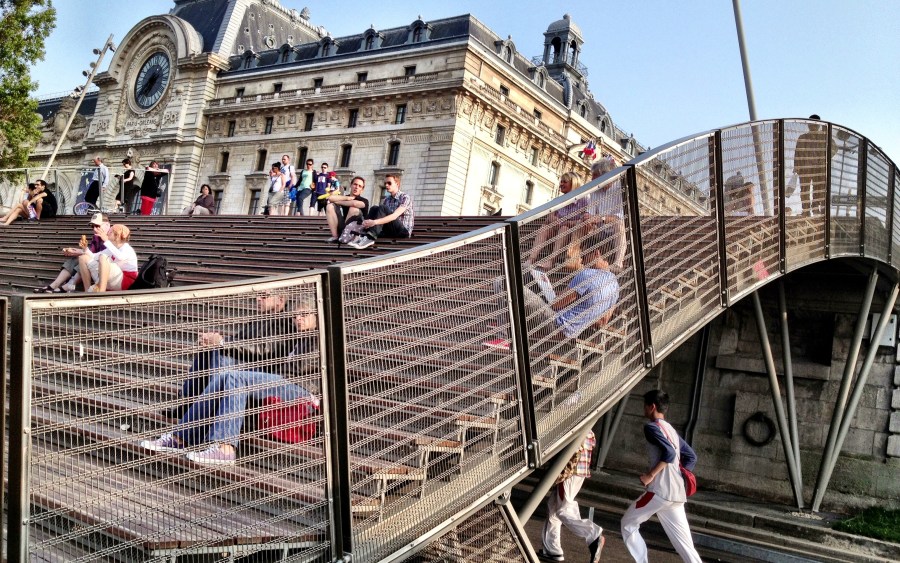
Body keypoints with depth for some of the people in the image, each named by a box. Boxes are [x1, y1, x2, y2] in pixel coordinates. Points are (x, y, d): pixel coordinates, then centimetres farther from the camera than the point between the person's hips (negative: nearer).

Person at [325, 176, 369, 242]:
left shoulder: (364, 201, -1)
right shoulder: (344, 198, 12)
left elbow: (354, 203, -25)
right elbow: (330, 198, -9)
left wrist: (338, 202, -11)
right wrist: (348, 198, -10)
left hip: (356, 231, -4)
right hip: (342, 228, 4)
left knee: (354, 209, -26)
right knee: (330, 206, -9)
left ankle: (344, 236, -15)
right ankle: (335, 236, -15)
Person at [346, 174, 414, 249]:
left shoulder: (405, 197, -8)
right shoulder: (386, 199, 13)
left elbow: (395, 216, -23)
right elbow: (380, 214, 1)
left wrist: (374, 222, -34)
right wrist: (368, 223, -22)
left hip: (404, 231, -6)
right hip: (391, 230, 6)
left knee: (382, 208, -25)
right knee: (374, 208, -13)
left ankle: (370, 238, -39)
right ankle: (364, 236, -28)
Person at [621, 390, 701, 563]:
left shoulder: (652, 427, -5)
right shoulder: (671, 430, 20)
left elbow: (669, 453, -19)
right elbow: (691, 457, 21)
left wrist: (651, 475, -15)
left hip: (660, 491, -8)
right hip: (677, 493, 8)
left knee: (628, 523, 10)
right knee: (685, 544, 8)